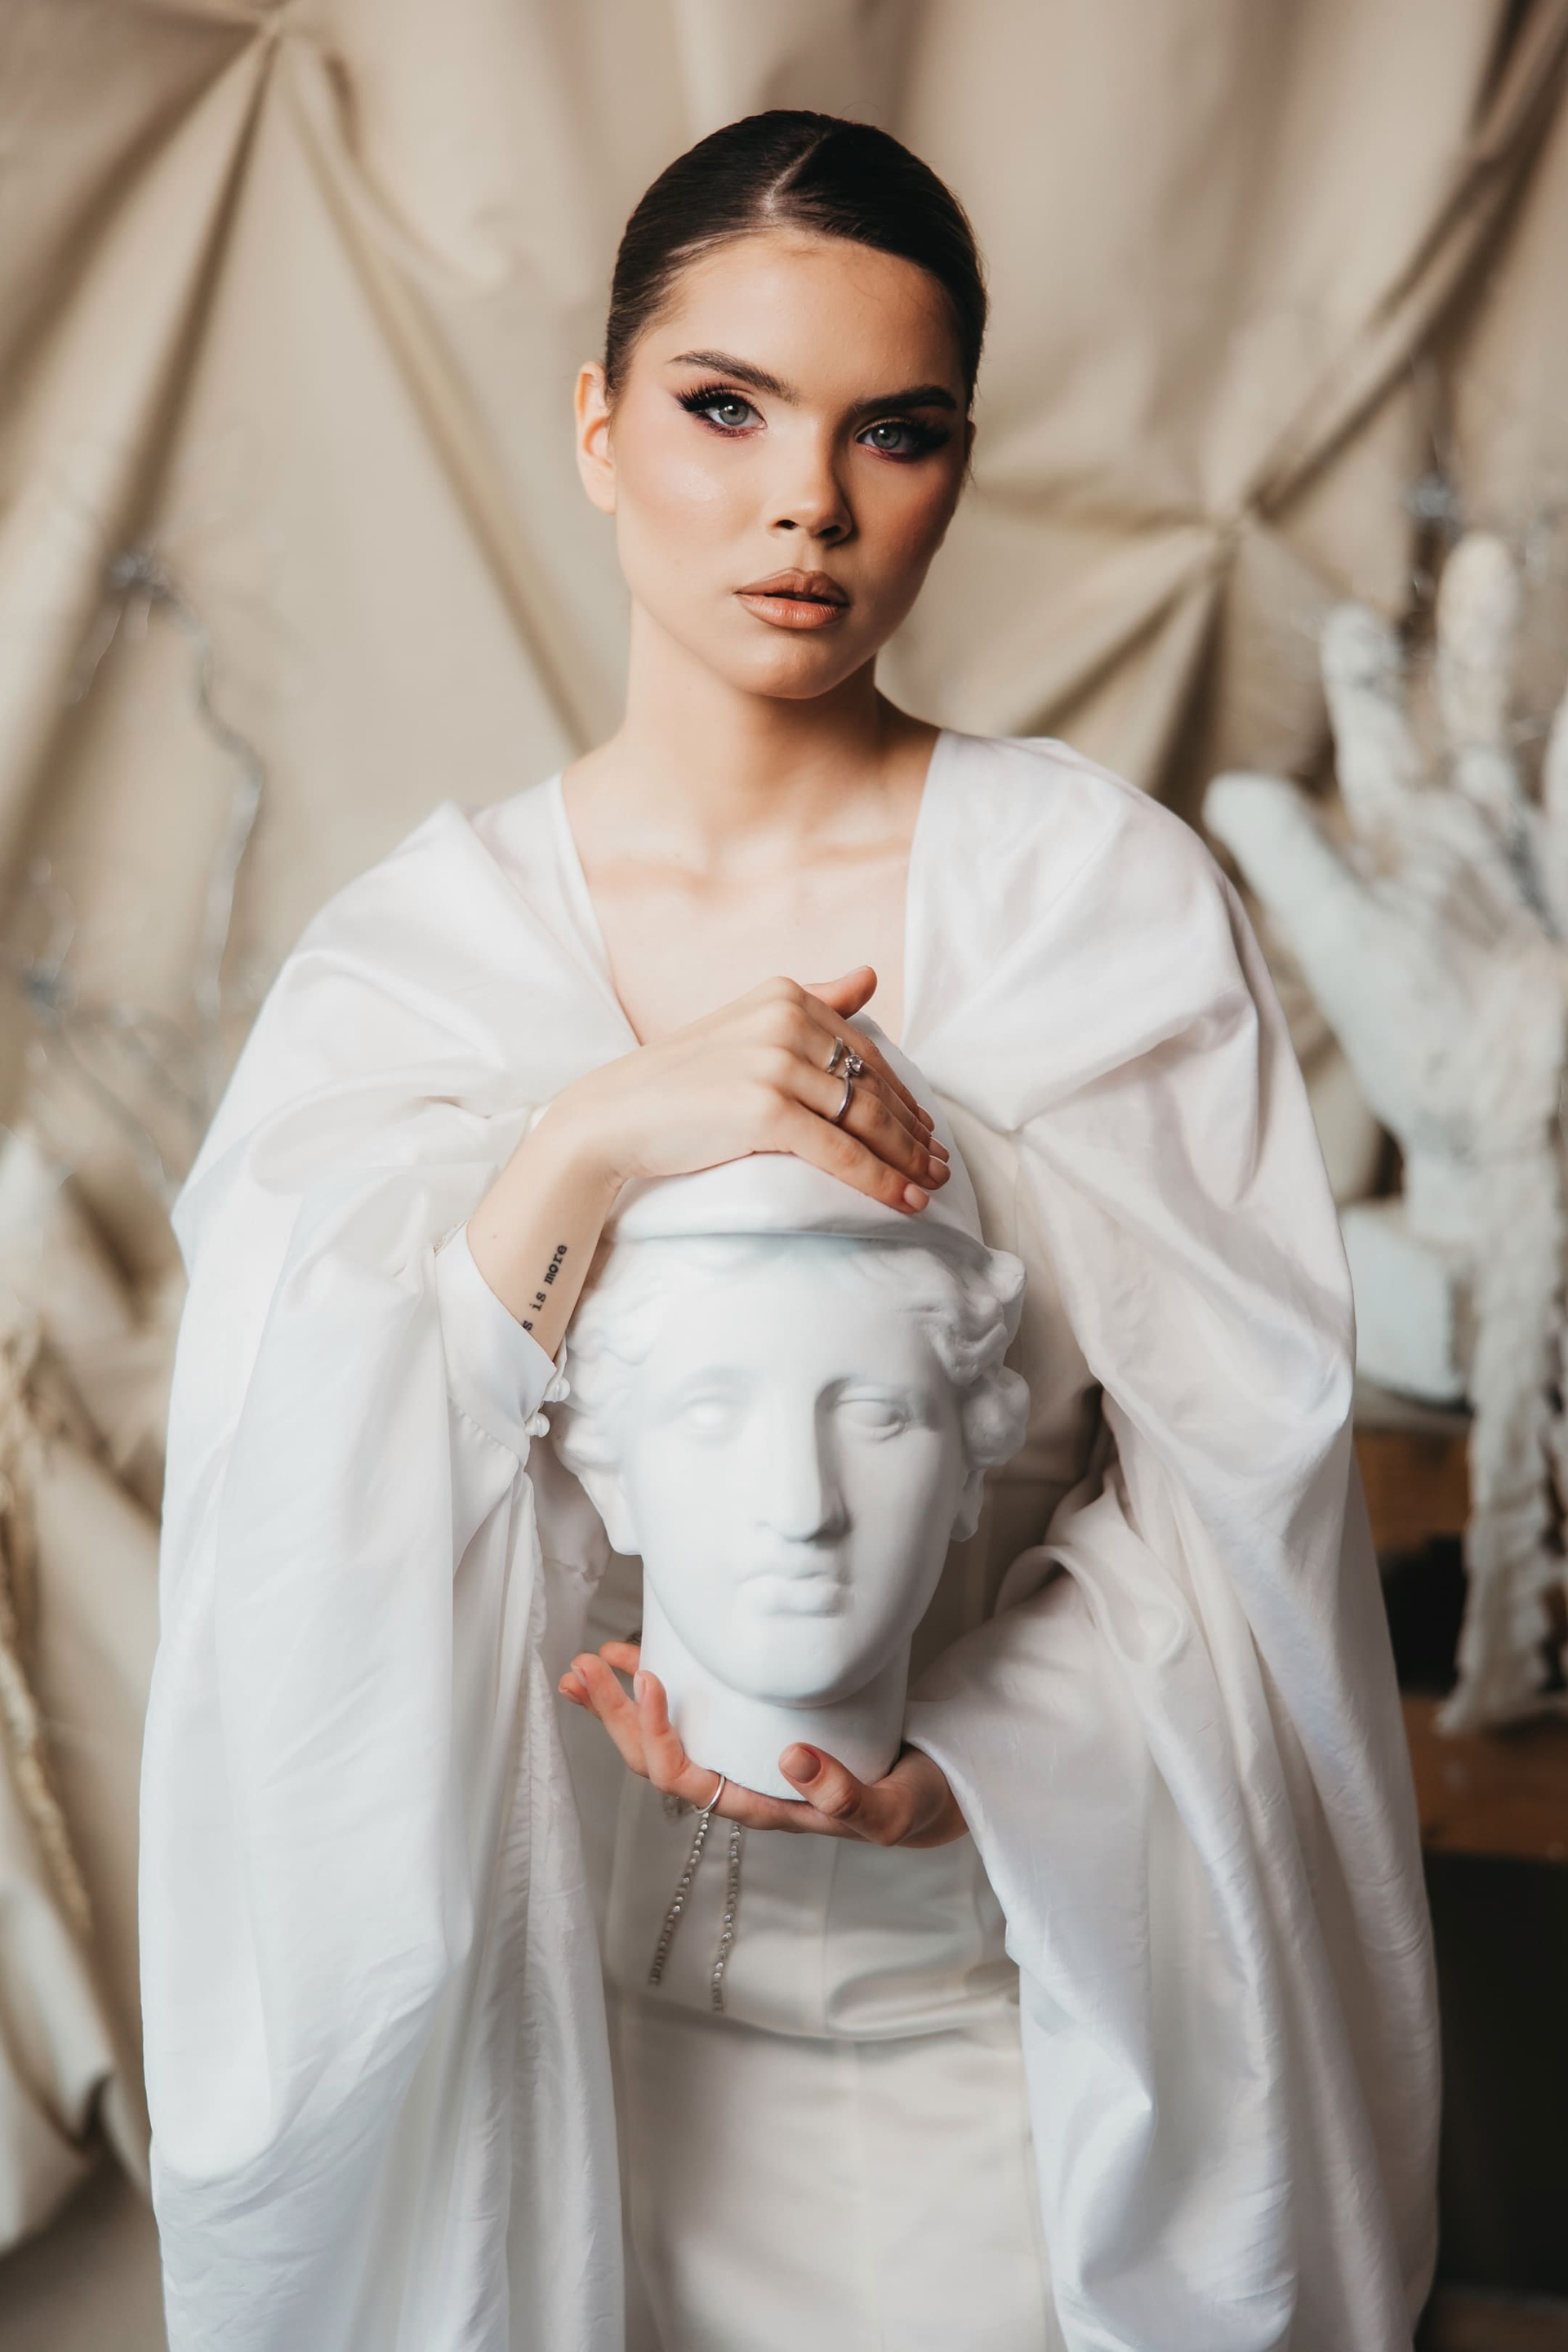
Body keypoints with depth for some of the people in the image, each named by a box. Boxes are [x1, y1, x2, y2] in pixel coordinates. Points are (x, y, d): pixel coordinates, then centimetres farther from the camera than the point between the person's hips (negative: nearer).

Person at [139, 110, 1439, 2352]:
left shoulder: (1115, 897, -10)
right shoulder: (414, 949, -5)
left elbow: (1233, 1470, -9)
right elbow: (296, 1529, -14)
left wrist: (954, 1768, -23)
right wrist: (580, 1147, -28)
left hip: (999, 1985, -1)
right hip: (564, 2008, 1)